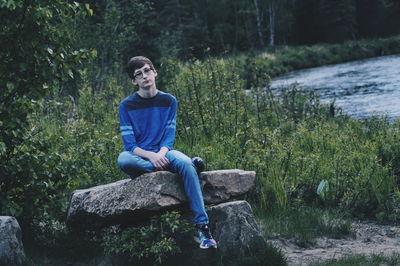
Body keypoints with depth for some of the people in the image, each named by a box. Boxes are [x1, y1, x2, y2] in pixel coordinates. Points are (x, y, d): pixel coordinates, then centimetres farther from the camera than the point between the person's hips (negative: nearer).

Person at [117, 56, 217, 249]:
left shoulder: (168, 101, 7)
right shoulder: (127, 105, 1)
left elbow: (169, 137, 1)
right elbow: (129, 144, -6)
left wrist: (161, 154, -21)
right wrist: (151, 156, -24)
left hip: (162, 153, 1)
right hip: (139, 156, -1)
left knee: (185, 163, -33)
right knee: (123, 160, -37)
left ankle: (202, 228, -37)